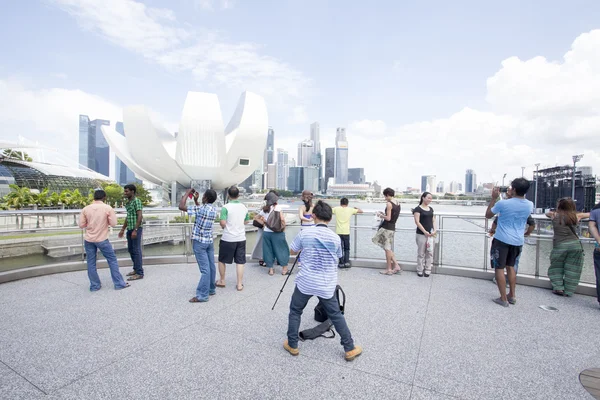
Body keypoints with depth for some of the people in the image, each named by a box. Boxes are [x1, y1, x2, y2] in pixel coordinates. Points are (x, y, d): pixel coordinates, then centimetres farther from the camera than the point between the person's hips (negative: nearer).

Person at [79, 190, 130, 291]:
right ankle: (119, 283, 9)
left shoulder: (86, 209, -1)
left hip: (88, 240, 3)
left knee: (91, 263, 11)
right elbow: (113, 223, -7)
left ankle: (94, 285, 18)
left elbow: (81, 225, 2)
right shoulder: (108, 208, -9)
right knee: (112, 260, 6)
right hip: (102, 239, -3)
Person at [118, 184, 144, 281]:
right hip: (129, 229, 9)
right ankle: (136, 269, 28)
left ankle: (139, 273, 2)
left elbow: (140, 216, -18)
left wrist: (135, 230, -23)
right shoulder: (128, 202, 15)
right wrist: (123, 229, 23)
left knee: (136, 250, -5)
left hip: (136, 229, -9)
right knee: (130, 250, 15)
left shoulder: (137, 201, -11)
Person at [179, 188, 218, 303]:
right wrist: (195, 200, 16)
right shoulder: (214, 209, 4)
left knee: (205, 269, -6)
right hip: (210, 241, 8)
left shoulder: (201, 208, -20)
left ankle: (202, 295, 1)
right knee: (211, 266, 13)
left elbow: (181, 207, -19)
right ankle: (211, 289, 25)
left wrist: (187, 193, -8)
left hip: (199, 242, -7)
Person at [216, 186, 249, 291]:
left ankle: (222, 281, 30)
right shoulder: (244, 207, 3)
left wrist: (225, 226, 3)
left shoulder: (225, 207, -12)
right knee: (240, 262, 8)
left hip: (228, 239, -3)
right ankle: (239, 284, 12)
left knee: (222, 260, 17)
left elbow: (222, 223, -18)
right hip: (241, 238, 3)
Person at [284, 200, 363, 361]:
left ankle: (292, 345, 27)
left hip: (305, 282, -2)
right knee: (336, 315, 17)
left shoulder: (304, 233, -10)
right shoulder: (336, 238, -4)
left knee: (295, 312, 19)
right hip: (326, 285, 2)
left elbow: (293, 252, 5)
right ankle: (350, 349, 24)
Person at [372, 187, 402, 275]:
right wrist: (384, 214, 18)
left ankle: (389, 270, 9)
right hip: (392, 227, 9)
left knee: (387, 249, 1)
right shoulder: (398, 203, 10)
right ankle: (397, 266, 15)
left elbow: (388, 218, -19)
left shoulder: (389, 204, -16)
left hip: (387, 227, -8)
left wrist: (380, 215, -3)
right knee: (389, 249, 17)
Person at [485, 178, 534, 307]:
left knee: (499, 268, 3)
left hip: (502, 240, -6)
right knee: (510, 266, 21)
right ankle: (512, 296, 26)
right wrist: (511, 196, 23)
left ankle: (503, 299, 5)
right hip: (518, 241, 6)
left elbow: (488, 215, -1)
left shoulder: (503, 203, -15)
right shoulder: (530, 205, 0)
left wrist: (494, 198, 2)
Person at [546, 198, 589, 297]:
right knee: (572, 269, 11)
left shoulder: (554, 215, 1)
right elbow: (590, 214, 22)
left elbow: (547, 213, 23)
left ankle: (558, 288, 10)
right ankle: (568, 291, 16)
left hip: (559, 245, -2)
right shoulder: (576, 216, 4)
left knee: (556, 267, 16)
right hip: (575, 244, 2)